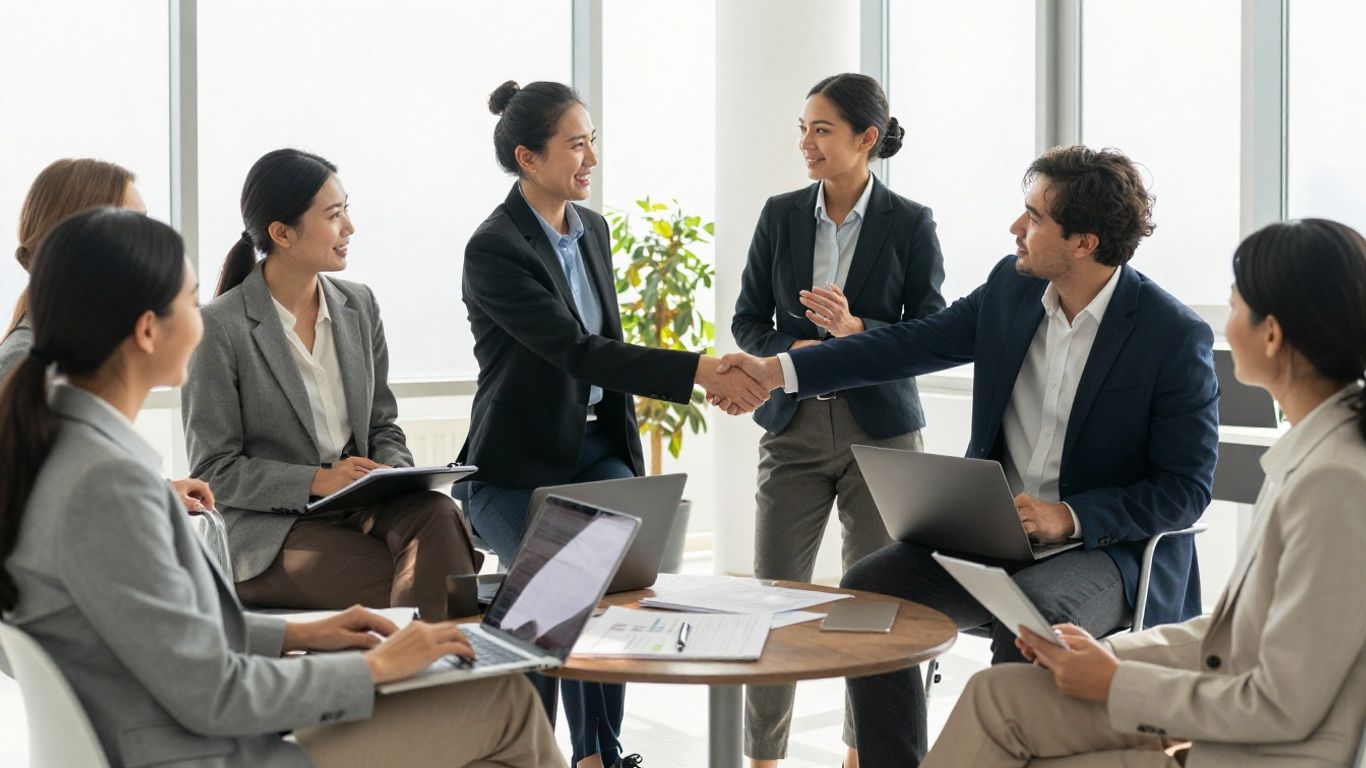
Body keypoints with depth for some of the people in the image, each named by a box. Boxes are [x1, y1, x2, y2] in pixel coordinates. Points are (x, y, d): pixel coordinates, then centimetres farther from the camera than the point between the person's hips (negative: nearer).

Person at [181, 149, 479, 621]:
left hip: (360, 509, 5)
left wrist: (391, 476, -7)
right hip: (270, 532, -5)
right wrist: (315, 482, -18)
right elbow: (214, 470, -7)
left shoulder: (359, 306, 11)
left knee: (435, 513, -31)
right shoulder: (220, 328, -8)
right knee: (418, 589, -32)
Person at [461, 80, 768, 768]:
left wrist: (625, 448, 15)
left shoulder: (592, 229, 7)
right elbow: (578, 352, -26)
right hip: (519, 467, -6)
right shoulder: (494, 249, -17)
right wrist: (700, 371, -32)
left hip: (596, 447, 6)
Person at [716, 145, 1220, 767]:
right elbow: (914, 342, 9)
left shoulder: (1177, 337, -15)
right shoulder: (1012, 285, 2)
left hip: (1107, 547, -6)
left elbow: (1186, 487, -12)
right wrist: (778, 371, 4)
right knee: (869, 589, -14)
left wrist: (1069, 517, -24)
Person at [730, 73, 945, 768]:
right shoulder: (780, 216, 4)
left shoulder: (910, 225, -3)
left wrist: (857, 330, -21)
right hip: (795, 426, 2)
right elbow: (747, 320, 7)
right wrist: (792, 352, -14)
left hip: (880, 430, -2)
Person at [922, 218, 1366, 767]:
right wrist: (1107, 653, 3)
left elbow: (1284, 707, -22)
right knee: (997, 695, 2)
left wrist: (1117, 683, -11)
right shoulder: (1311, 449, 6)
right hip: (1230, 715, 8)